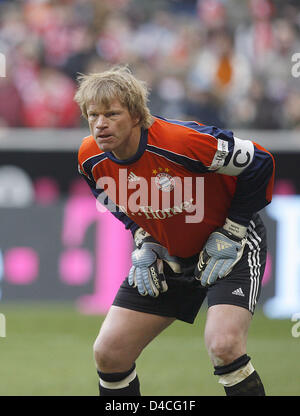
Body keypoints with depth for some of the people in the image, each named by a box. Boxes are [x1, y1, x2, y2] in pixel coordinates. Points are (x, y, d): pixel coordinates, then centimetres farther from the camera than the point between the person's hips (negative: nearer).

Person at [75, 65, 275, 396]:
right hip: (166, 257, 6)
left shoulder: (183, 141, -31)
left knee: (223, 347, -28)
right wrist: (143, 244, -2)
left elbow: (259, 162, -19)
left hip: (230, 247, -6)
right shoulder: (91, 158, -12)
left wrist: (230, 235, -15)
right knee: (108, 353, -1)